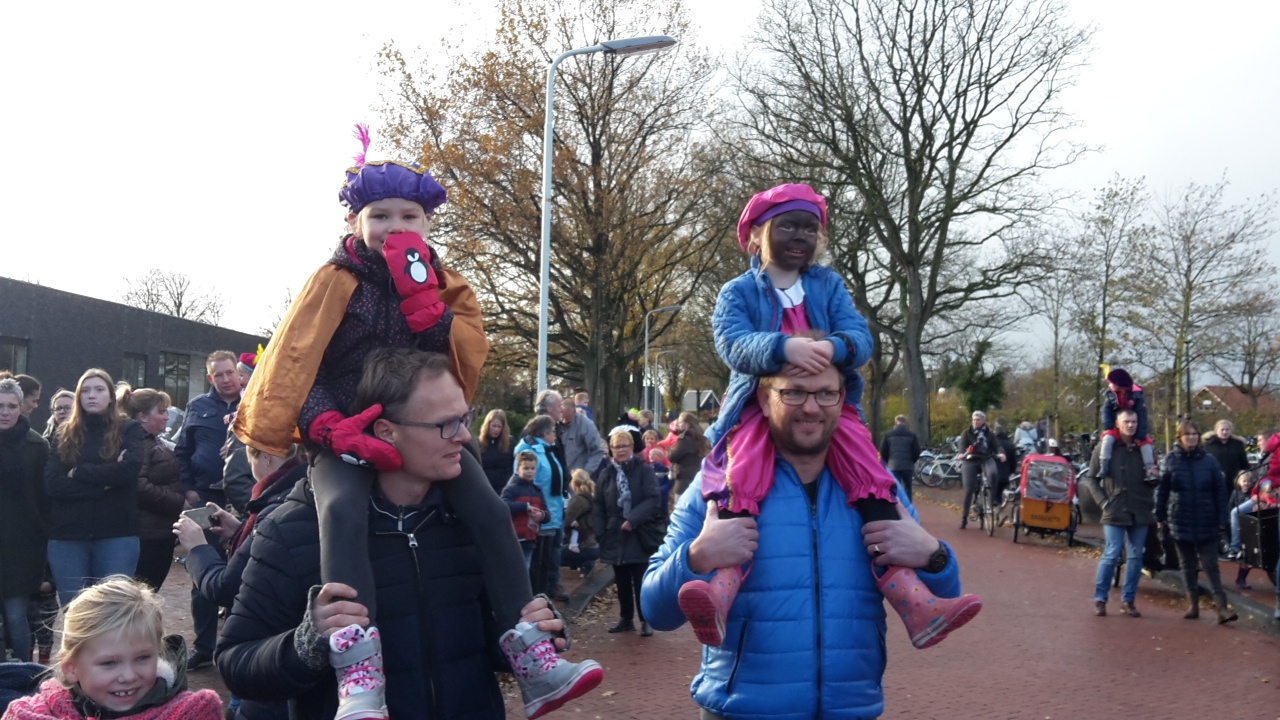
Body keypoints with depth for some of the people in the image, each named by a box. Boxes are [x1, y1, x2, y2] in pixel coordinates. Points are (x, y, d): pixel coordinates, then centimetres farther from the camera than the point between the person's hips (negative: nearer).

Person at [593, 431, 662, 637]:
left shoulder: (644, 471, -5)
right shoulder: (606, 474, 7)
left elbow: (653, 501, -14)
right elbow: (598, 506, 7)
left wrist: (633, 520, -22)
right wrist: (600, 534, -3)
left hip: (639, 537, -4)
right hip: (615, 537, 4)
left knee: (641, 582, 1)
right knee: (622, 582, 13)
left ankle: (645, 621, 12)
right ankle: (626, 619, 24)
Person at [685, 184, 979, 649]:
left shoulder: (829, 284, 14)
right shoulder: (738, 292, 6)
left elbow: (860, 338, -1)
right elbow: (733, 345, -14)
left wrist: (833, 347, -26)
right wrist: (784, 347, -35)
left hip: (829, 403, 2)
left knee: (870, 475, -21)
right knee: (742, 479, -30)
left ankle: (913, 602, -27)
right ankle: (720, 592, -47)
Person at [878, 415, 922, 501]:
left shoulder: (888, 435, 0)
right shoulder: (912, 435, -1)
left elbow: (883, 452, 2)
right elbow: (916, 452, -1)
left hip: (893, 466, 0)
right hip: (908, 466, 0)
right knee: (907, 489, 9)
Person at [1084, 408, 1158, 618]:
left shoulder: (1144, 448, 7)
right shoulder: (1105, 447, -1)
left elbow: (1153, 480, 17)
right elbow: (1091, 479, 2)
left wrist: (1155, 478, -6)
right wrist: (1104, 502, -8)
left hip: (1140, 512, 3)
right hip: (1114, 512, -3)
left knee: (1135, 557, 6)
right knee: (1112, 554, -8)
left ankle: (1128, 599, 16)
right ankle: (1100, 598, 4)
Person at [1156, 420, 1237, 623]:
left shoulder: (1209, 460, -1)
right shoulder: (1170, 460, 0)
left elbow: (1220, 491, 0)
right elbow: (1162, 491, 3)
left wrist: (1221, 518, -4)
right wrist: (1160, 516, 2)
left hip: (1206, 523, -1)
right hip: (1181, 523, 1)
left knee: (1211, 566, -2)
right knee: (1188, 566, 11)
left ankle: (1222, 608, -3)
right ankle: (1193, 605, 20)